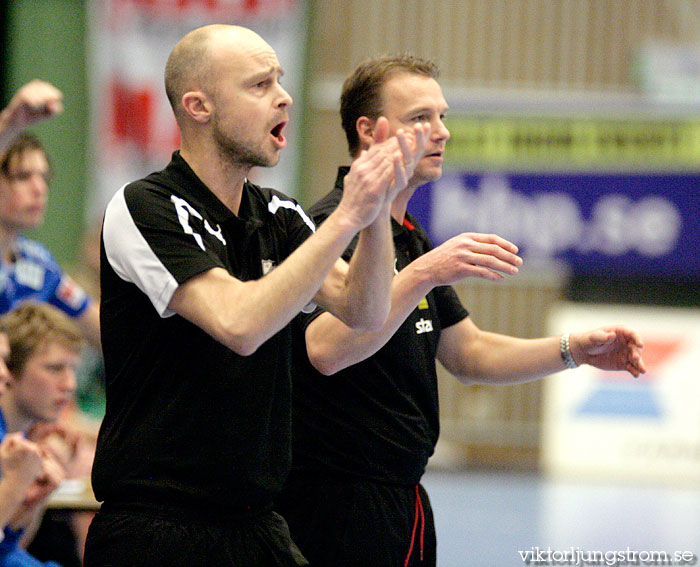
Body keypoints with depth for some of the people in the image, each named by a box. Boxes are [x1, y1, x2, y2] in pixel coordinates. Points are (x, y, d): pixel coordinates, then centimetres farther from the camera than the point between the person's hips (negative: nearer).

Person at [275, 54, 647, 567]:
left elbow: (467, 353, 22)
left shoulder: (409, 237, 18)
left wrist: (574, 350, 9)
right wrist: (422, 274, -40)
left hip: (405, 501, 10)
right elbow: (325, 350, -32)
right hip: (340, 501, -10)